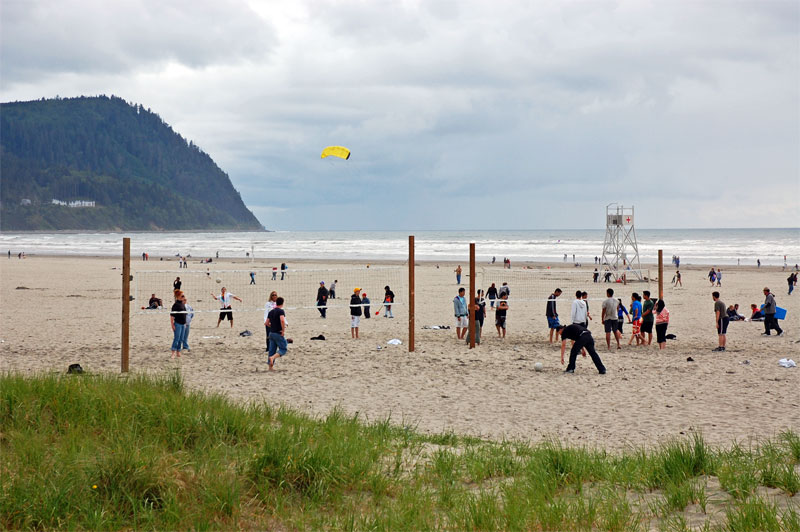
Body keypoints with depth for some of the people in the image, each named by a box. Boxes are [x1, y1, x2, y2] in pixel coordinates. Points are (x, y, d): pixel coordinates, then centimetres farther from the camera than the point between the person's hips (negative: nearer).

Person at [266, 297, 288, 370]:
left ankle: (271, 366, 9)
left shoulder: (271, 312, 11)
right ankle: (272, 357, -21)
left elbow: (267, 323, 15)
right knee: (283, 349, 1)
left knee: (272, 350, 10)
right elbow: (282, 320, -27)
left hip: (271, 333, 7)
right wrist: (283, 330, -19)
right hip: (279, 333, -7)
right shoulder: (281, 311, -11)